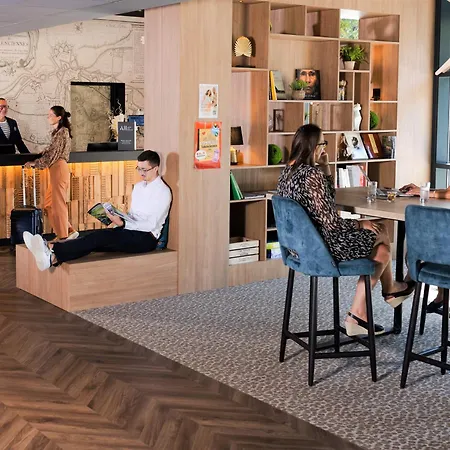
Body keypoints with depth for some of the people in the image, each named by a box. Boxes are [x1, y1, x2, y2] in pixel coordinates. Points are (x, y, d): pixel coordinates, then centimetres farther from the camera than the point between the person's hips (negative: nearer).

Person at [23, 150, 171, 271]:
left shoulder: (163, 192, -7)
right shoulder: (138, 186, 20)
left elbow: (151, 225, -15)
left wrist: (123, 223, -23)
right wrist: (119, 218, 3)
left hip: (146, 238, -8)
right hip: (129, 232, 8)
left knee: (101, 236, -30)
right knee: (97, 239, -22)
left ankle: (52, 249, -46)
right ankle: (53, 257, -44)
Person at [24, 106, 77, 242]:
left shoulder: (62, 132, -11)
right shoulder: (57, 132, 17)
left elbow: (52, 154, -15)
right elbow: (50, 151, 22)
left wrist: (35, 163, -9)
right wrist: (35, 160, 16)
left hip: (59, 169, -10)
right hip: (55, 170, 10)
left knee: (58, 203, -3)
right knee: (49, 203, 11)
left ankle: (63, 236, 4)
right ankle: (69, 231, 15)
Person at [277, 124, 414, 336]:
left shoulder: (288, 171, 3)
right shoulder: (312, 175, -27)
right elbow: (332, 223, -26)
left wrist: (324, 168, 4)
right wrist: (361, 224, -8)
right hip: (324, 246, -9)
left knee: (381, 250, 20)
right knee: (380, 232, 17)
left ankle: (358, 316, 23)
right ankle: (390, 290, 41)